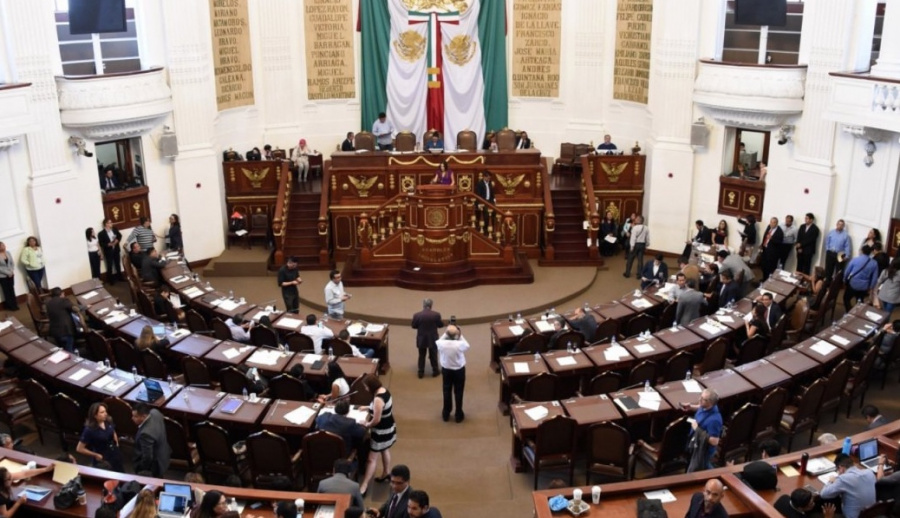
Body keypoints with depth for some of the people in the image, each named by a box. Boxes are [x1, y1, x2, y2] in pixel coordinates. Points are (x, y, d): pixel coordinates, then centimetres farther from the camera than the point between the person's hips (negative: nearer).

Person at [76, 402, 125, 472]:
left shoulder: (108, 422, -7)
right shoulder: (90, 430, -22)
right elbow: (79, 449, -18)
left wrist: (116, 444, 4)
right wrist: (96, 455, -14)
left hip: (115, 455, 5)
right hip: (102, 460, -5)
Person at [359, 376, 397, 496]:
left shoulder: (378, 399, -32)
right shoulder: (384, 390, -3)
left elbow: (376, 420, -28)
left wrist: (367, 425, -10)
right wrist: (369, 408, 14)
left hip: (382, 431, -10)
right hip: (388, 427, 10)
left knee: (372, 459, -2)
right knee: (385, 451, 29)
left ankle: (364, 486, 4)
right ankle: (386, 473, 48)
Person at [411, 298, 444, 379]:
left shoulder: (417, 315, -16)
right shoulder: (436, 314, -16)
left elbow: (414, 326, -4)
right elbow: (441, 325, -4)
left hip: (421, 339, 0)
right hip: (433, 339, 0)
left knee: (421, 356, 15)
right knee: (433, 355, 16)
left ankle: (421, 372, 22)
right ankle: (435, 371, 28)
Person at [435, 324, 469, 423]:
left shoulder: (441, 343, -24)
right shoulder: (460, 344, -28)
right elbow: (467, 346, -4)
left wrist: (445, 334, 0)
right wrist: (460, 335, -5)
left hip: (446, 369, 2)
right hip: (459, 370, -2)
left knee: (447, 391, 18)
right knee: (458, 392, 13)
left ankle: (446, 414, 30)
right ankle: (459, 415, 24)